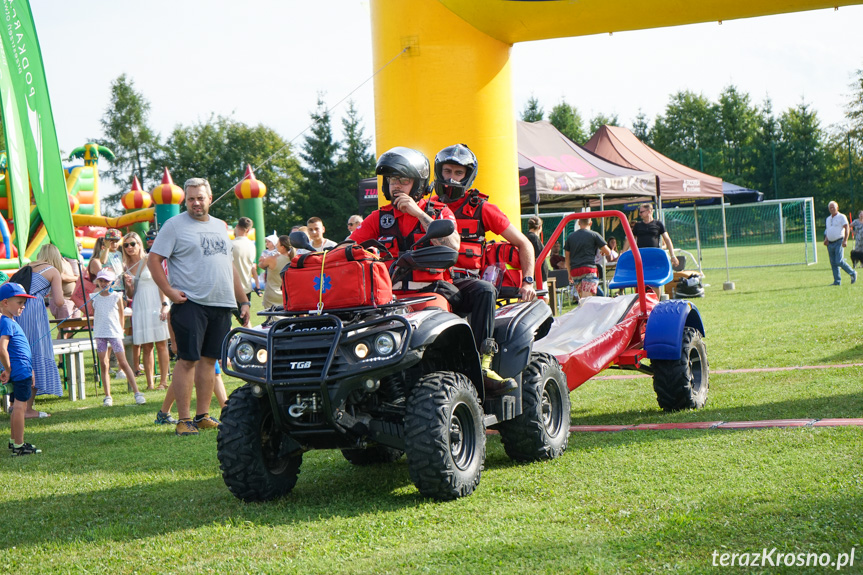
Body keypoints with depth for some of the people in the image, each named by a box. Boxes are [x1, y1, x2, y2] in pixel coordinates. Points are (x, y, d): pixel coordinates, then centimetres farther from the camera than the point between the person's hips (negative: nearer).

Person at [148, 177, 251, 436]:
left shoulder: (220, 227, 18)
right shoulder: (174, 225, 0)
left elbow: (230, 266, 23)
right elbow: (153, 260, -4)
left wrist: (243, 300, 19)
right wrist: (169, 291, -13)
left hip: (221, 304, 6)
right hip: (190, 302, -6)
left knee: (210, 360, 8)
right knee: (188, 360, -8)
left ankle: (203, 416, 14)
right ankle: (184, 420, -5)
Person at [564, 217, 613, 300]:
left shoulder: (570, 237, 15)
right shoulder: (594, 235, 3)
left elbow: (567, 258, 17)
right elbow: (608, 252, 3)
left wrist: (569, 273, 25)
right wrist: (603, 252, 25)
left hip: (575, 271, 4)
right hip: (589, 270, -4)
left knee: (581, 298, 15)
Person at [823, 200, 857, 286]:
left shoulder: (841, 217, -2)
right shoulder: (828, 219, 19)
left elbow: (847, 228, -7)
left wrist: (845, 240, -17)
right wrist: (826, 239, 8)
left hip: (839, 242, -7)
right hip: (830, 243, 7)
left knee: (839, 261, -17)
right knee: (833, 263, 3)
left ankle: (852, 273, 2)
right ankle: (837, 281, 7)